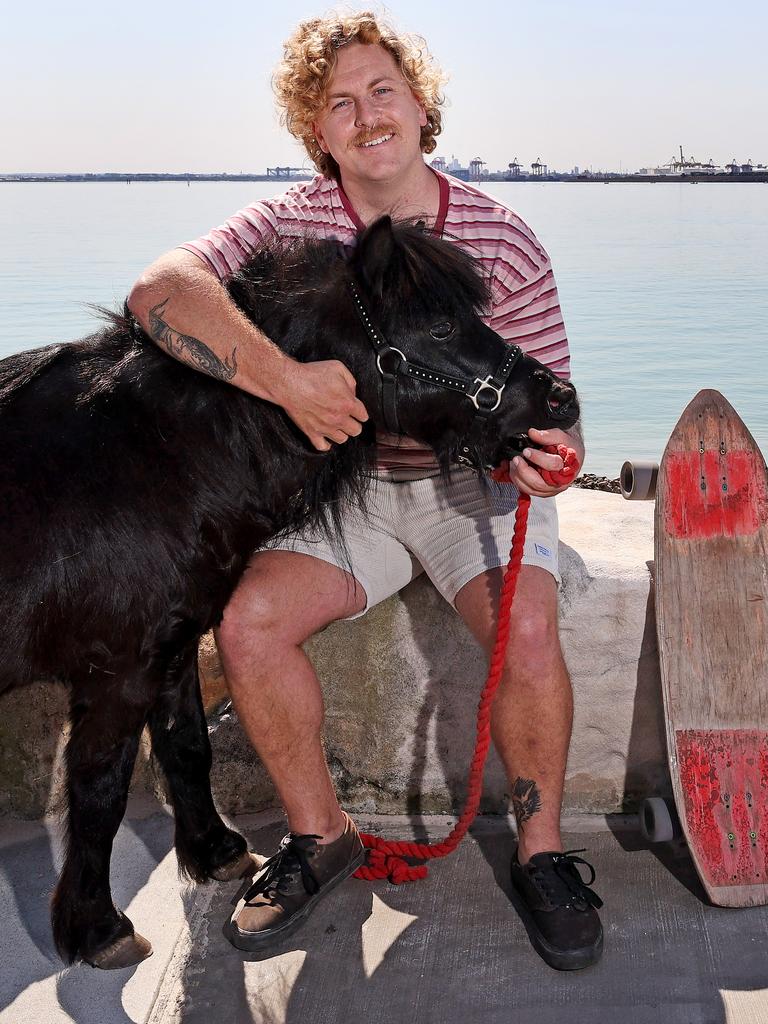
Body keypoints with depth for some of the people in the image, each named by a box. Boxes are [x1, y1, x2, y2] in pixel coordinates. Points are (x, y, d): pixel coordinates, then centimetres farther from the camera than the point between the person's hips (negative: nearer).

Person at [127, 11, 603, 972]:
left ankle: (541, 847, -3)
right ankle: (320, 831, 3)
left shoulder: (502, 240, -7)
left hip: (476, 480, -1)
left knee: (527, 631, -29)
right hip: (352, 478, 2)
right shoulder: (292, 222, -7)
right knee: (248, 621, -22)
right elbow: (161, 288, -26)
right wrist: (284, 378, -40)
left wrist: (537, 450, -29)